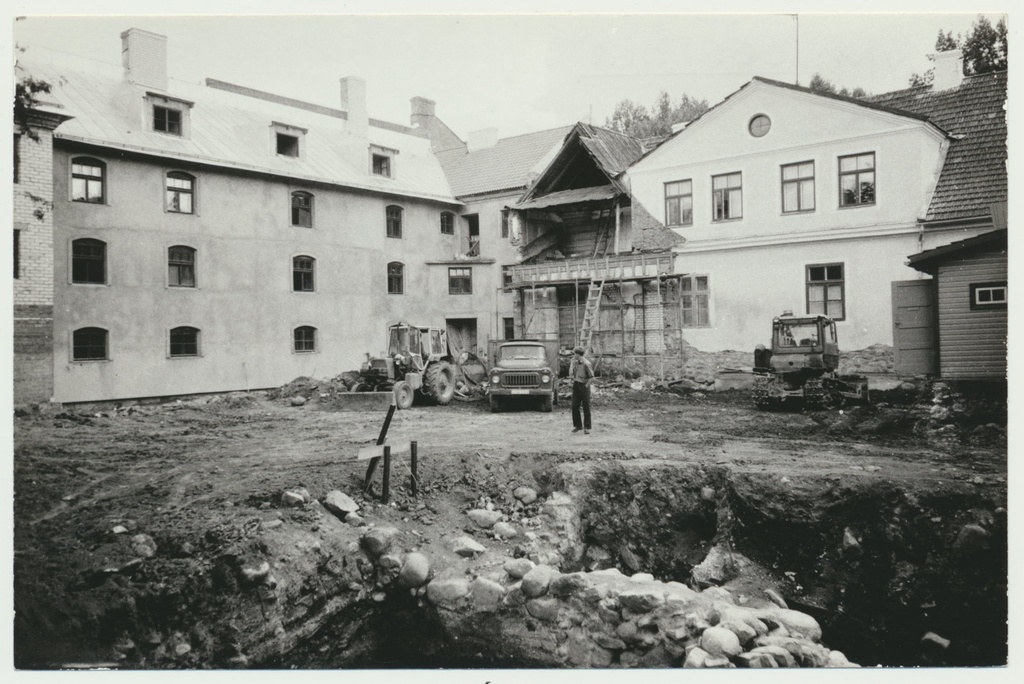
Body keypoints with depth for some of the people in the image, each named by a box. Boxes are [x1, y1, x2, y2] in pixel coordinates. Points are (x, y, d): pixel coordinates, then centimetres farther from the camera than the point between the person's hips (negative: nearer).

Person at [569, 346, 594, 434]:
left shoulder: (586, 364, -15)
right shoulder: (576, 363, 8)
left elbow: (591, 377, -13)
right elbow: (571, 374, 7)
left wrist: (586, 386, -14)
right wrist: (572, 363, 2)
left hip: (584, 386, -7)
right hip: (576, 386, 7)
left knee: (586, 408, 1)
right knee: (574, 406, 5)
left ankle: (587, 427, 8)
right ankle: (577, 425, 17)